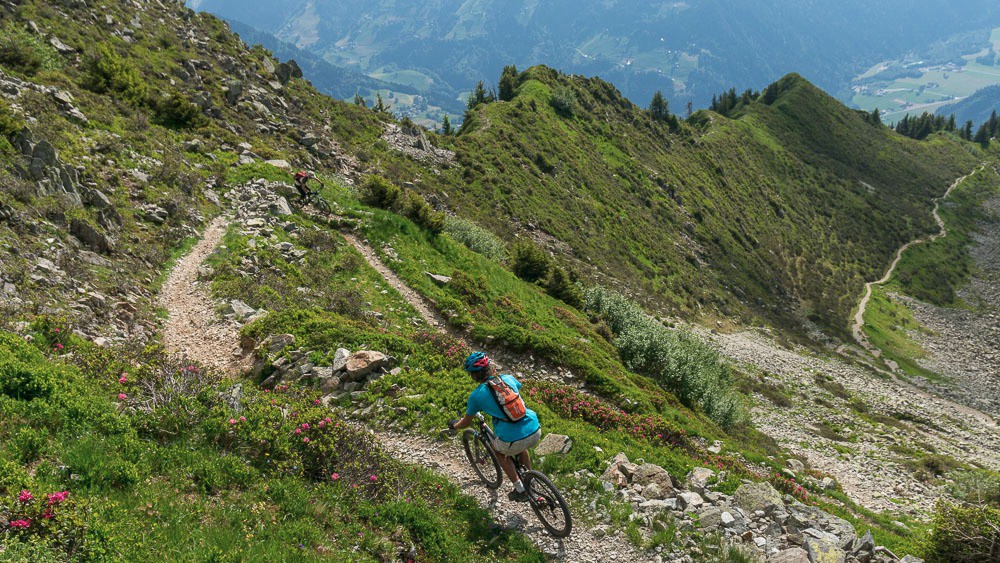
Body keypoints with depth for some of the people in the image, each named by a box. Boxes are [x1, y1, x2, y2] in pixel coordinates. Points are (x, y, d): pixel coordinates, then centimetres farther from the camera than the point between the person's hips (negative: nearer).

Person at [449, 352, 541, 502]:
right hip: (536, 432, 5)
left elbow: (466, 422, 16)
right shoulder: (508, 378, 10)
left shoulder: (476, 395, -1)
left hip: (513, 441, -4)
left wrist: (454, 426, 38)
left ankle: (520, 490, 23)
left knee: (498, 449, 30)